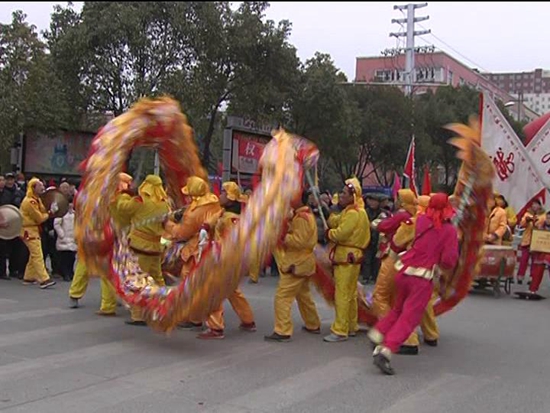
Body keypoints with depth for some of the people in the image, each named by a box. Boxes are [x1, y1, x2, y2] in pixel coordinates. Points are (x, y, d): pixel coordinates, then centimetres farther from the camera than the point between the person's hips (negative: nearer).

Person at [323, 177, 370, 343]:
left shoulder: (353, 213, -18)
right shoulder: (350, 211, 17)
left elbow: (340, 234, -23)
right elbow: (335, 222, 11)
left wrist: (328, 233, -4)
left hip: (347, 258, -11)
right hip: (348, 256, 11)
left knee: (342, 295, -7)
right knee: (350, 294, 17)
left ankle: (340, 331, -4)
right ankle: (351, 327, 26)